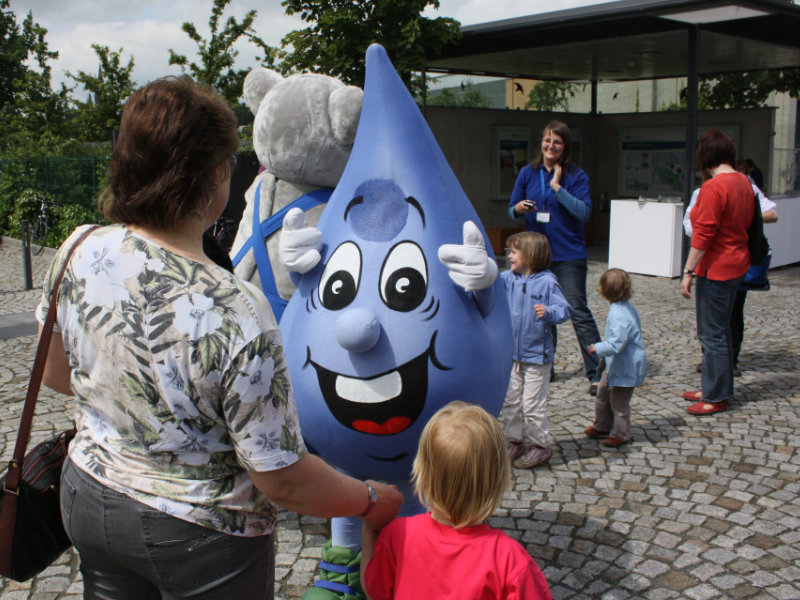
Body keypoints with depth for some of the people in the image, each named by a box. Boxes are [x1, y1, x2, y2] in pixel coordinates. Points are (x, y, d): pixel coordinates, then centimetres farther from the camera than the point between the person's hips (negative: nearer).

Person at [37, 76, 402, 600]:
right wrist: (370, 502, -7)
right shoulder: (235, 314, -33)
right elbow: (281, 480, -25)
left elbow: (56, 372, 5)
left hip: (90, 499, 6)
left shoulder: (80, 252, -14)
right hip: (200, 535, -5)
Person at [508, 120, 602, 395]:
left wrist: (557, 187, -17)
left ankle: (596, 373, -4)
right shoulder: (528, 173, 6)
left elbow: (584, 212, -14)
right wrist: (518, 209, -13)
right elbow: (512, 209, 10)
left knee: (578, 310, -8)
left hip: (569, 254, -4)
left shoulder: (576, 176, -3)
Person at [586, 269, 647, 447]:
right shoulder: (626, 307, 4)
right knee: (603, 394, 22)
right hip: (615, 364, 11)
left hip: (626, 367, -11)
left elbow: (616, 344, -33)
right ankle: (602, 426, 38)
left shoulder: (619, 316, -29)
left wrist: (597, 348, -20)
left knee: (618, 402, 5)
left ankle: (620, 433, 22)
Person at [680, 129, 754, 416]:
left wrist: (688, 271, -18)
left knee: (712, 334, -1)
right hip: (737, 263, 10)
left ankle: (716, 397, 7)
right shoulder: (743, 182, 8)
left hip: (716, 268, -10)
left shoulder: (713, 187, -20)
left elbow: (703, 234, -22)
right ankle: (715, 388, 28)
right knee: (719, 331, 18)